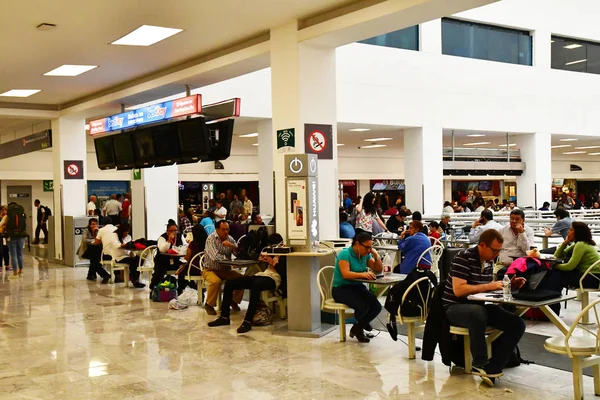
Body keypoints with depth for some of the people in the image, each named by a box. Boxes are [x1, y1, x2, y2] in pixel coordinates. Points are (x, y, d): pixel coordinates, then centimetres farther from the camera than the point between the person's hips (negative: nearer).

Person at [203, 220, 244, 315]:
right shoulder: (211, 239, -13)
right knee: (216, 281, -35)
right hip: (211, 270, -5)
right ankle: (209, 305, -11)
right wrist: (227, 258, -11)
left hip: (226, 270, 5)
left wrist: (232, 246, -21)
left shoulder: (230, 239, 4)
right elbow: (215, 257, -26)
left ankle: (234, 301, 9)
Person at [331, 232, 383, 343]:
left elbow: (379, 269, 9)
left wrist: (376, 255, -8)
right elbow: (345, 274, -30)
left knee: (376, 306, -18)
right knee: (363, 307, -31)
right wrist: (363, 274, -44)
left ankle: (357, 327, 8)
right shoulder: (345, 254, -17)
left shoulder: (365, 255, 4)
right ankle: (360, 325, 8)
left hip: (358, 287, 7)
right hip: (341, 289, -7)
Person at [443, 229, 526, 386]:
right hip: (456, 307, -8)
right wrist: (488, 286, -22)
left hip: (479, 307, 8)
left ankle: (492, 369, -18)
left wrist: (509, 284, 2)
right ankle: (480, 364, -21)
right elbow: (458, 290, -24)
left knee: (517, 324, -11)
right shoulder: (464, 257, -16)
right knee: (478, 313, -42)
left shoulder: (489, 261, 7)